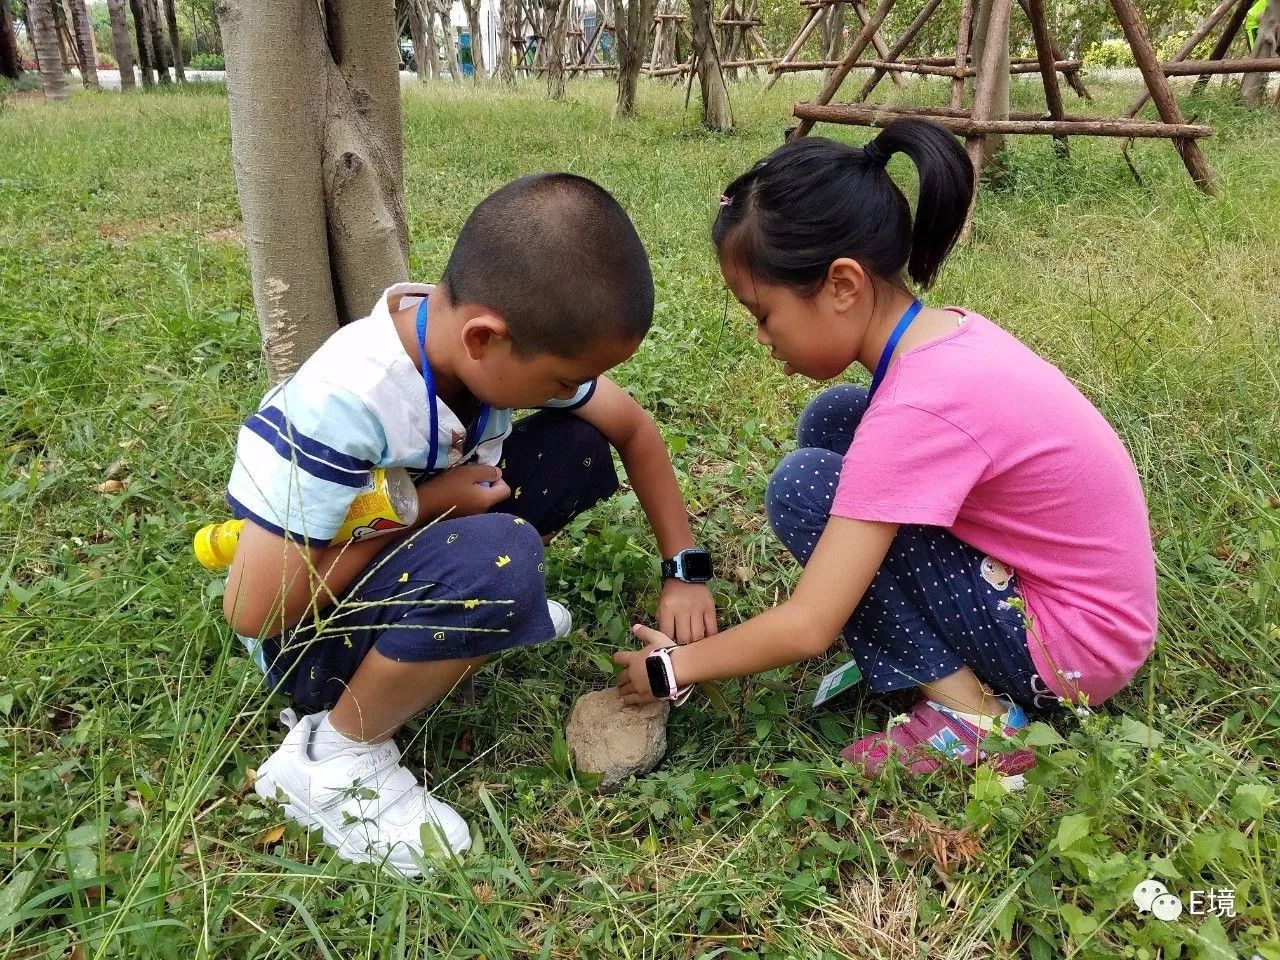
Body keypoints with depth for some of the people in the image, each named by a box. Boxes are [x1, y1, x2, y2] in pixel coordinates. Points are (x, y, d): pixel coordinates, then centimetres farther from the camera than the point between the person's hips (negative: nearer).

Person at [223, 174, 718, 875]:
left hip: (405, 542, 7)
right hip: (305, 633, -6)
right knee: (497, 560, -36)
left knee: (579, 446, -8)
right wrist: (421, 507, -26)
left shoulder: (512, 337, -15)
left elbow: (632, 429, -1)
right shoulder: (346, 405, -35)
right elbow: (252, 612, -28)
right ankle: (335, 758, -14)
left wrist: (685, 571, -6)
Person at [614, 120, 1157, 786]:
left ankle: (970, 715, -8)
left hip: (1074, 645, -8)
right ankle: (914, 655, 7)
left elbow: (805, 629, -26)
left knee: (804, 487, -17)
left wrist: (674, 666, -12)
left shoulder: (919, 408, -29)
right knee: (831, 421, 2)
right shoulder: (943, 331, -5)